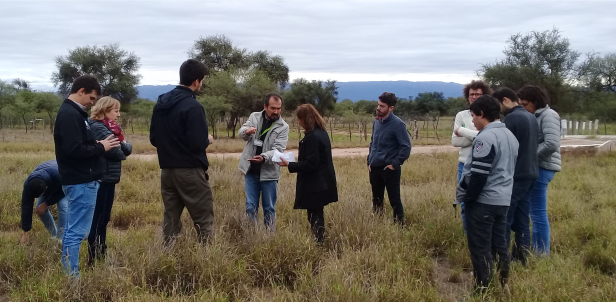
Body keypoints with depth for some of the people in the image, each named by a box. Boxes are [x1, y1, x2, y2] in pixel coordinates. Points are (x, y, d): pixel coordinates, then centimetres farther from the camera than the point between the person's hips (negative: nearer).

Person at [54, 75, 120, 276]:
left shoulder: (71, 112, 15)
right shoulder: (70, 114, -17)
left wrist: (97, 145, 5)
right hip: (81, 182, -11)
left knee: (72, 230, 15)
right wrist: (100, 147, -14)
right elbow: (74, 149, -25)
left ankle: (67, 274, 23)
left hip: (78, 180, 11)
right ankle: (72, 277, 0)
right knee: (77, 232, -6)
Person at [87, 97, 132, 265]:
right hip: (100, 178, -9)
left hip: (109, 178, 9)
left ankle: (102, 253, 23)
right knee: (97, 218, -5)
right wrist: (123, 151, 1)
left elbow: (128, 149, 13)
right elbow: (115, 150, -19)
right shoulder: (97, 127, -13)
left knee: (104, 218, 14)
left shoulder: (110, 127, 16)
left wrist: (123, 146, -7)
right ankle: (93, 257, 0)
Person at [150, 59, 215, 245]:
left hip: (167, 170, 7)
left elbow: (153, 139, 13)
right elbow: (197, 143, -19)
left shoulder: (161, 103, 9)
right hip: (190, 171, -7)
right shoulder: (193, 106, -16)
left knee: (171, 218, 12)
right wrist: (208, 140, 1)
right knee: (203, 219, 1)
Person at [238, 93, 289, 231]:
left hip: (269, 173, -2)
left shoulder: (283, 127, -5)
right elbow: (241, 132, -5)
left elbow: (278, 149, -14)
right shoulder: (254, 117, 4)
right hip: (251, 170, 2)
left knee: (269, 208, 8)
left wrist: (264, 157, -34)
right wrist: (247, 131, -30)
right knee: (250, 207, 8)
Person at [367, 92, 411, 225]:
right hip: (375, 168, 7)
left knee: (394, 200, 2)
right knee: (376, 200, 15)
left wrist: (395, 164, -16)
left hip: (389, 169, -6)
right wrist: (369, 161, 11)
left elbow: (406, 147, -16)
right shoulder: (377, 121, 7)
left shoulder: (397, 124, -14)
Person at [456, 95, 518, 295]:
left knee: (480, 248, -2)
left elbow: (478, 175, -20)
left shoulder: (486, 138, -17)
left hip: (482, 201, -9)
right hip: (503, 200, 9)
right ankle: (502, 286, 21)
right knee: (499, 244, 15)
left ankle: (483, 290, 3)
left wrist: (466, 197, -9)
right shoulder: (510, 136, 14)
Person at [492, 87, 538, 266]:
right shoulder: (531, 117, 13)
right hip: (530, 173, 9)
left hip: (515, 175, -9)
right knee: (522, 219, 12)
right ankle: (521, 257, 16)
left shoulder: (512, 118, -14)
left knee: (504, 219, -2)